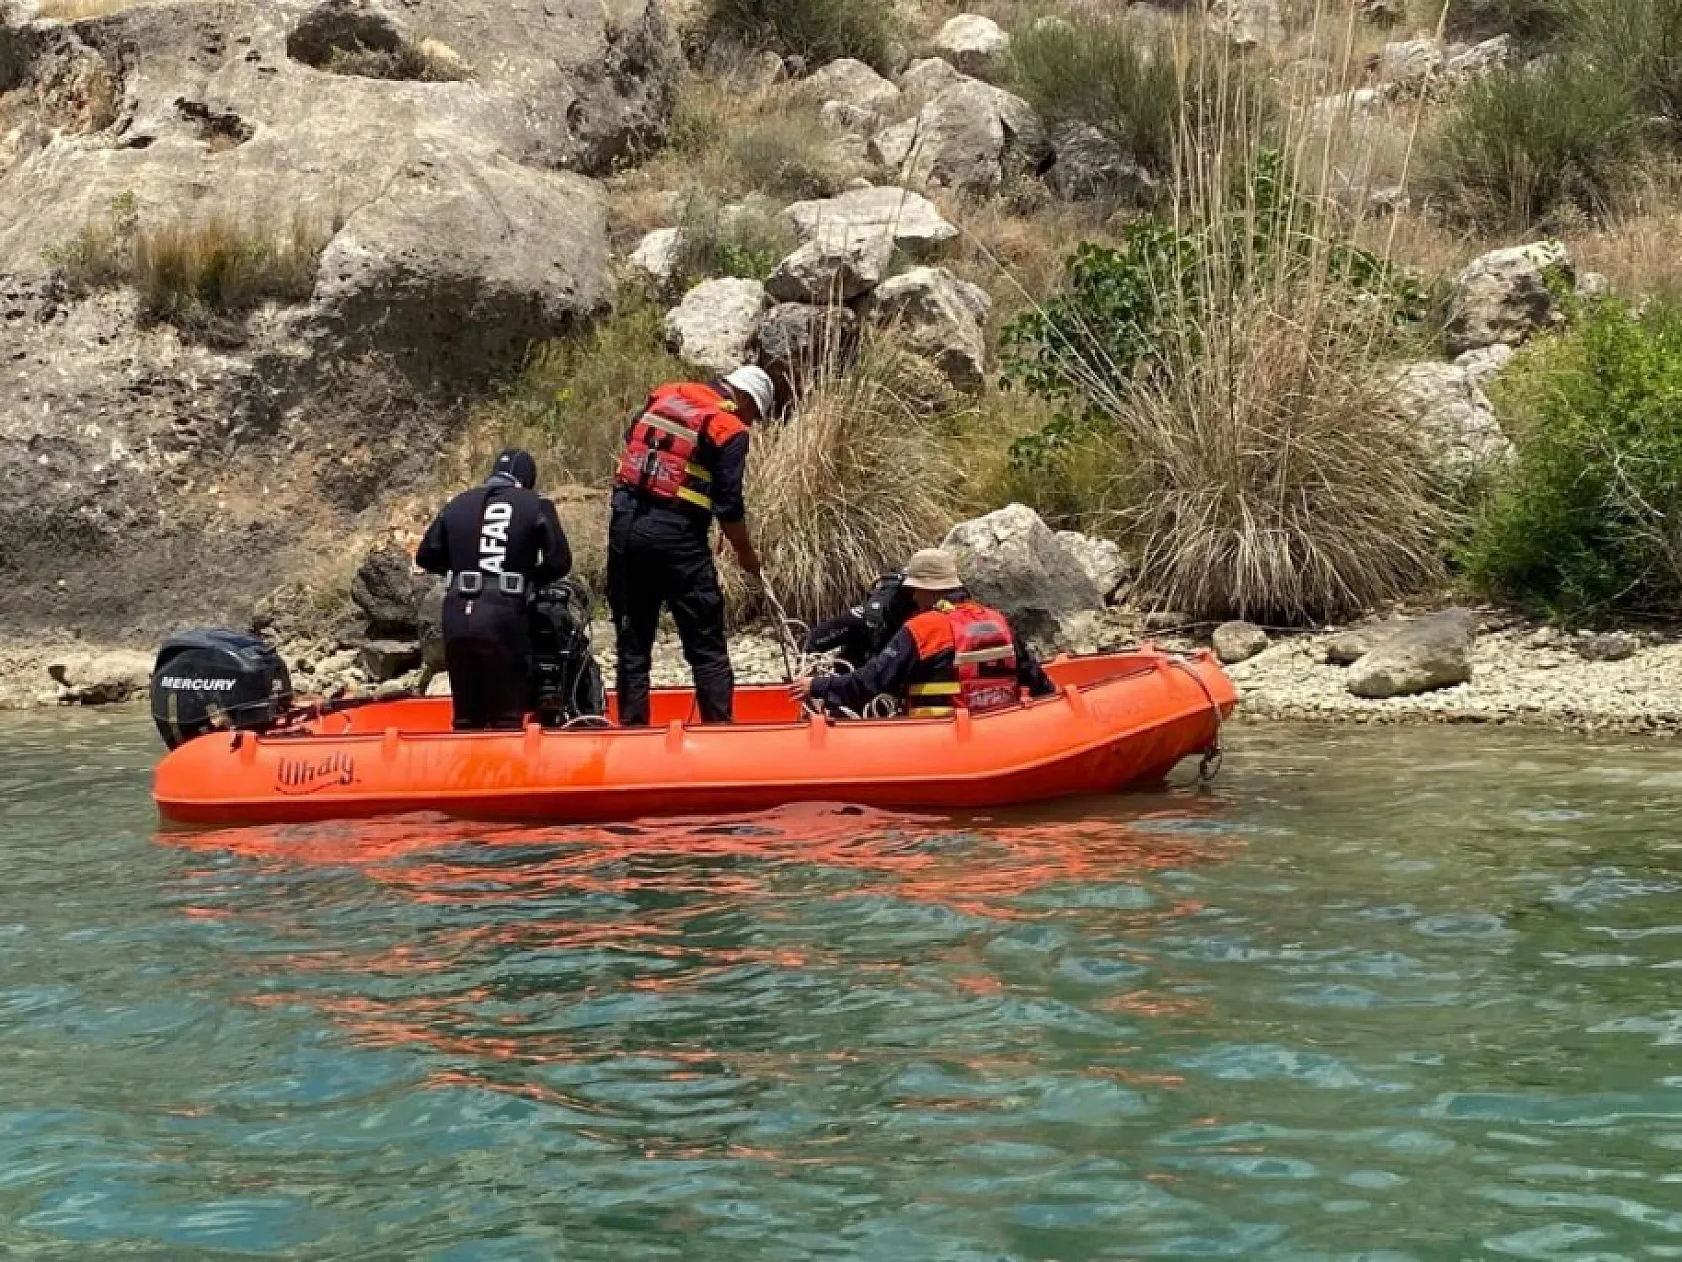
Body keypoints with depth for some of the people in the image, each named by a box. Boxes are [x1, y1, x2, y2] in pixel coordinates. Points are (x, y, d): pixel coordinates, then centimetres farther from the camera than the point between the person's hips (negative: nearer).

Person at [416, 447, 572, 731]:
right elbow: (560, 561, 0)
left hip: (457, 619, 4)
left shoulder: (459, 504, 15)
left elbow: (426, 556, 17)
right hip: (505, 619, -4)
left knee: (466, 716, 14)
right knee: (507, 716, 2)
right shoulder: (536, 506, 5)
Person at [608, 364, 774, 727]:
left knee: (633, 640, 13)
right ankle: (719, 725, 2)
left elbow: (630, 442, 18)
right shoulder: (730, 429, -4)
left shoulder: (664, 395, 14)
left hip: (624, 524, 6)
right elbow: (729, 506, -5)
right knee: (706, 646, 4)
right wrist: (748, 557, 8)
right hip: (676, 536, -6)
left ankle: (632, 726, 14)